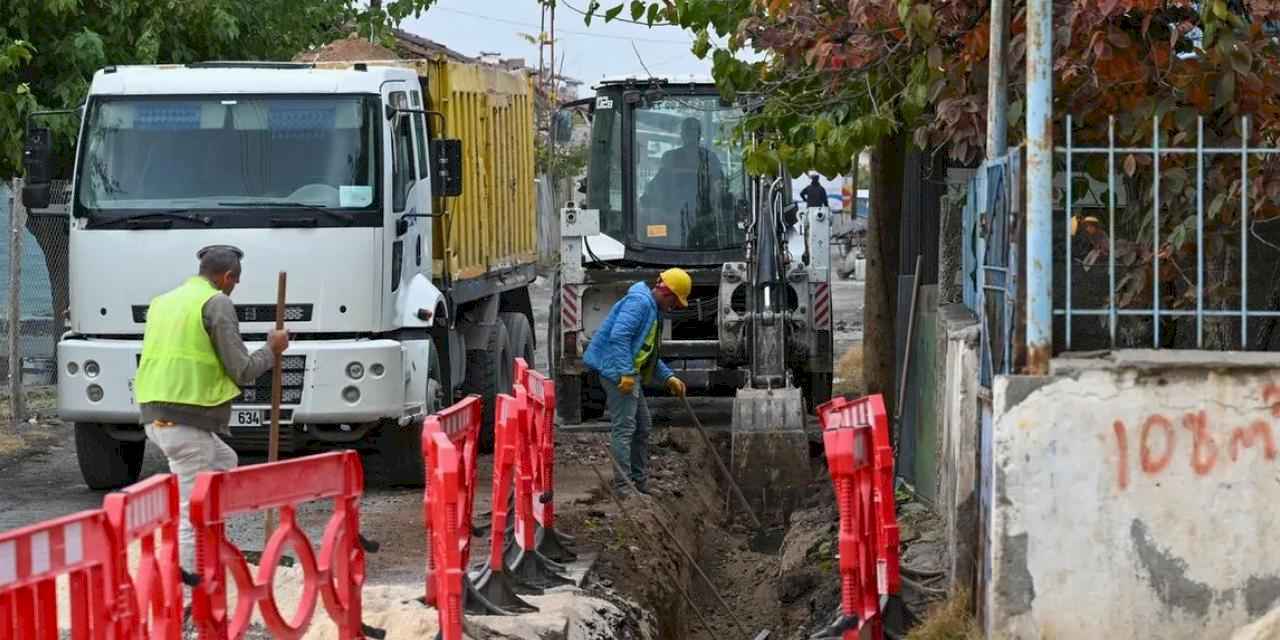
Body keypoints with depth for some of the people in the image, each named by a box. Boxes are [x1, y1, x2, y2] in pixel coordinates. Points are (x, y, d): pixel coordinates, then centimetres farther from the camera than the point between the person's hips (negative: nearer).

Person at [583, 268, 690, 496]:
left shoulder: (653, 310, 20)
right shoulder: (639, 302, -14)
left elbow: (648, 354, 28)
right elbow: (619, 336, -25)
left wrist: (668, 377, 18)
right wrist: (626, 373, -28)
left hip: (629, 373, 11)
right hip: (617, 372, -11)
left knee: (642, 428, 16)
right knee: (624, 428, -12)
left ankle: (641, 483, 24)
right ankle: (622, 487, -14)